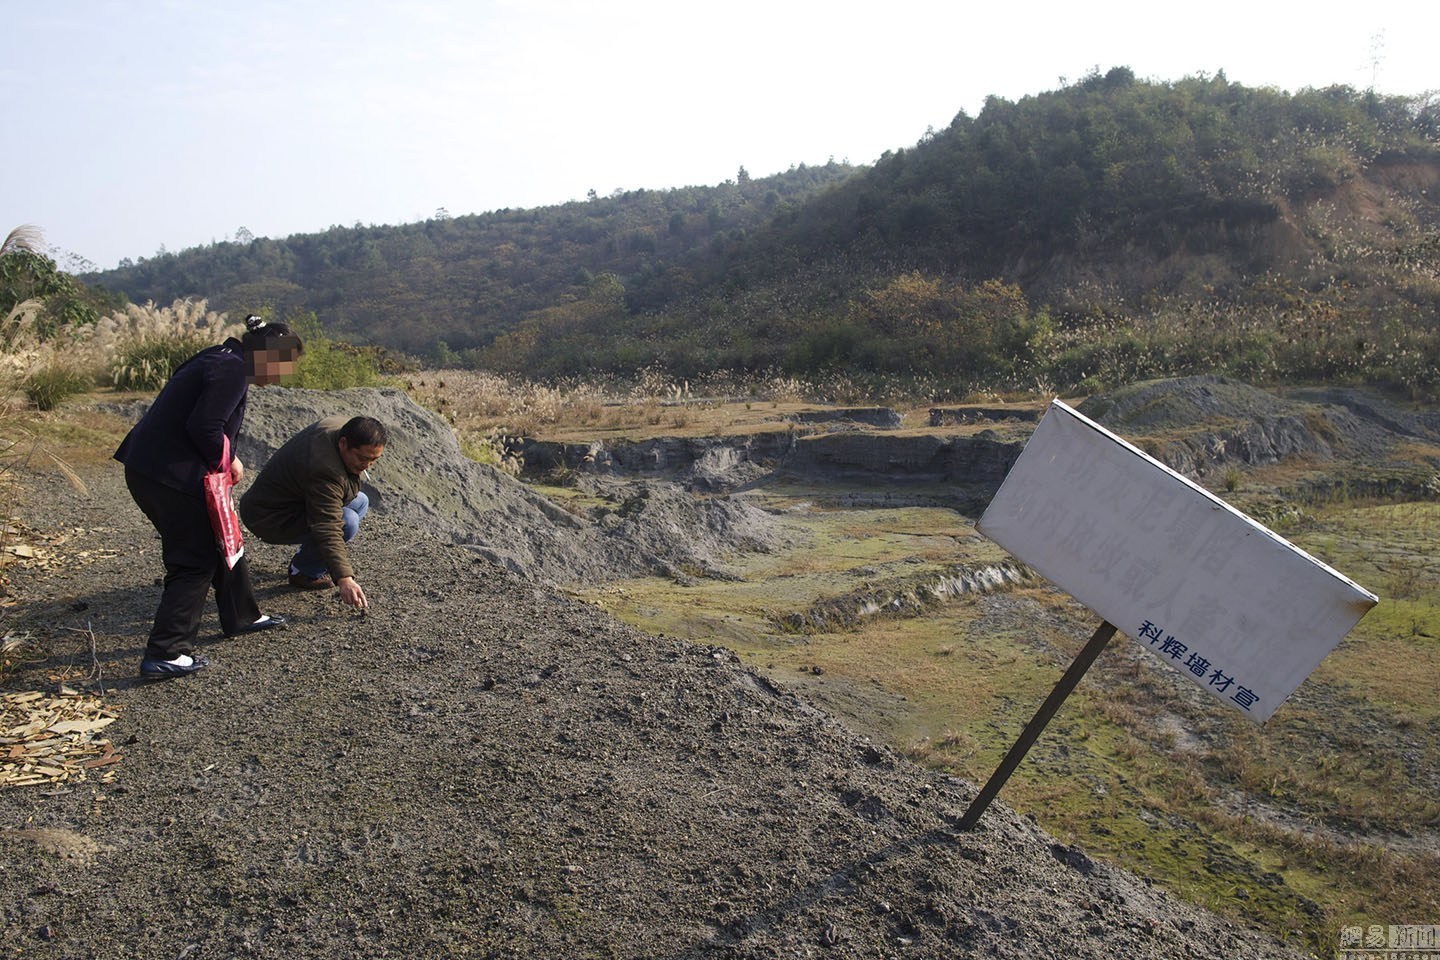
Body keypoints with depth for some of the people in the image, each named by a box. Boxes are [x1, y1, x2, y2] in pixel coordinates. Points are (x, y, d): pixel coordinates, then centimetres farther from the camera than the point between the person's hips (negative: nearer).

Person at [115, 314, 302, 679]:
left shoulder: (219, 360, 16)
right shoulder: (233, 370, -15)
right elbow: (203, 427, -24)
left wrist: (223, 463, 8)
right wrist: (228, 461, -8)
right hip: (169, 475, -11)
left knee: (220, 540, 22)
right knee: (196, 562, -2)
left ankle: (242, 616, 36)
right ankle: (164, 654, 1)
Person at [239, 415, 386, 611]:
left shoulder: (339, 426, -9)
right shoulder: (325, 470, -35)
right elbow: (328, 529, -41)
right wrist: (344, 579, -46)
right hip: (268, 518, -10)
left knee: (360, 501, 10)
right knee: (347, 522, -27)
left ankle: (306, 552, 11)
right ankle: (303, 572, -6)